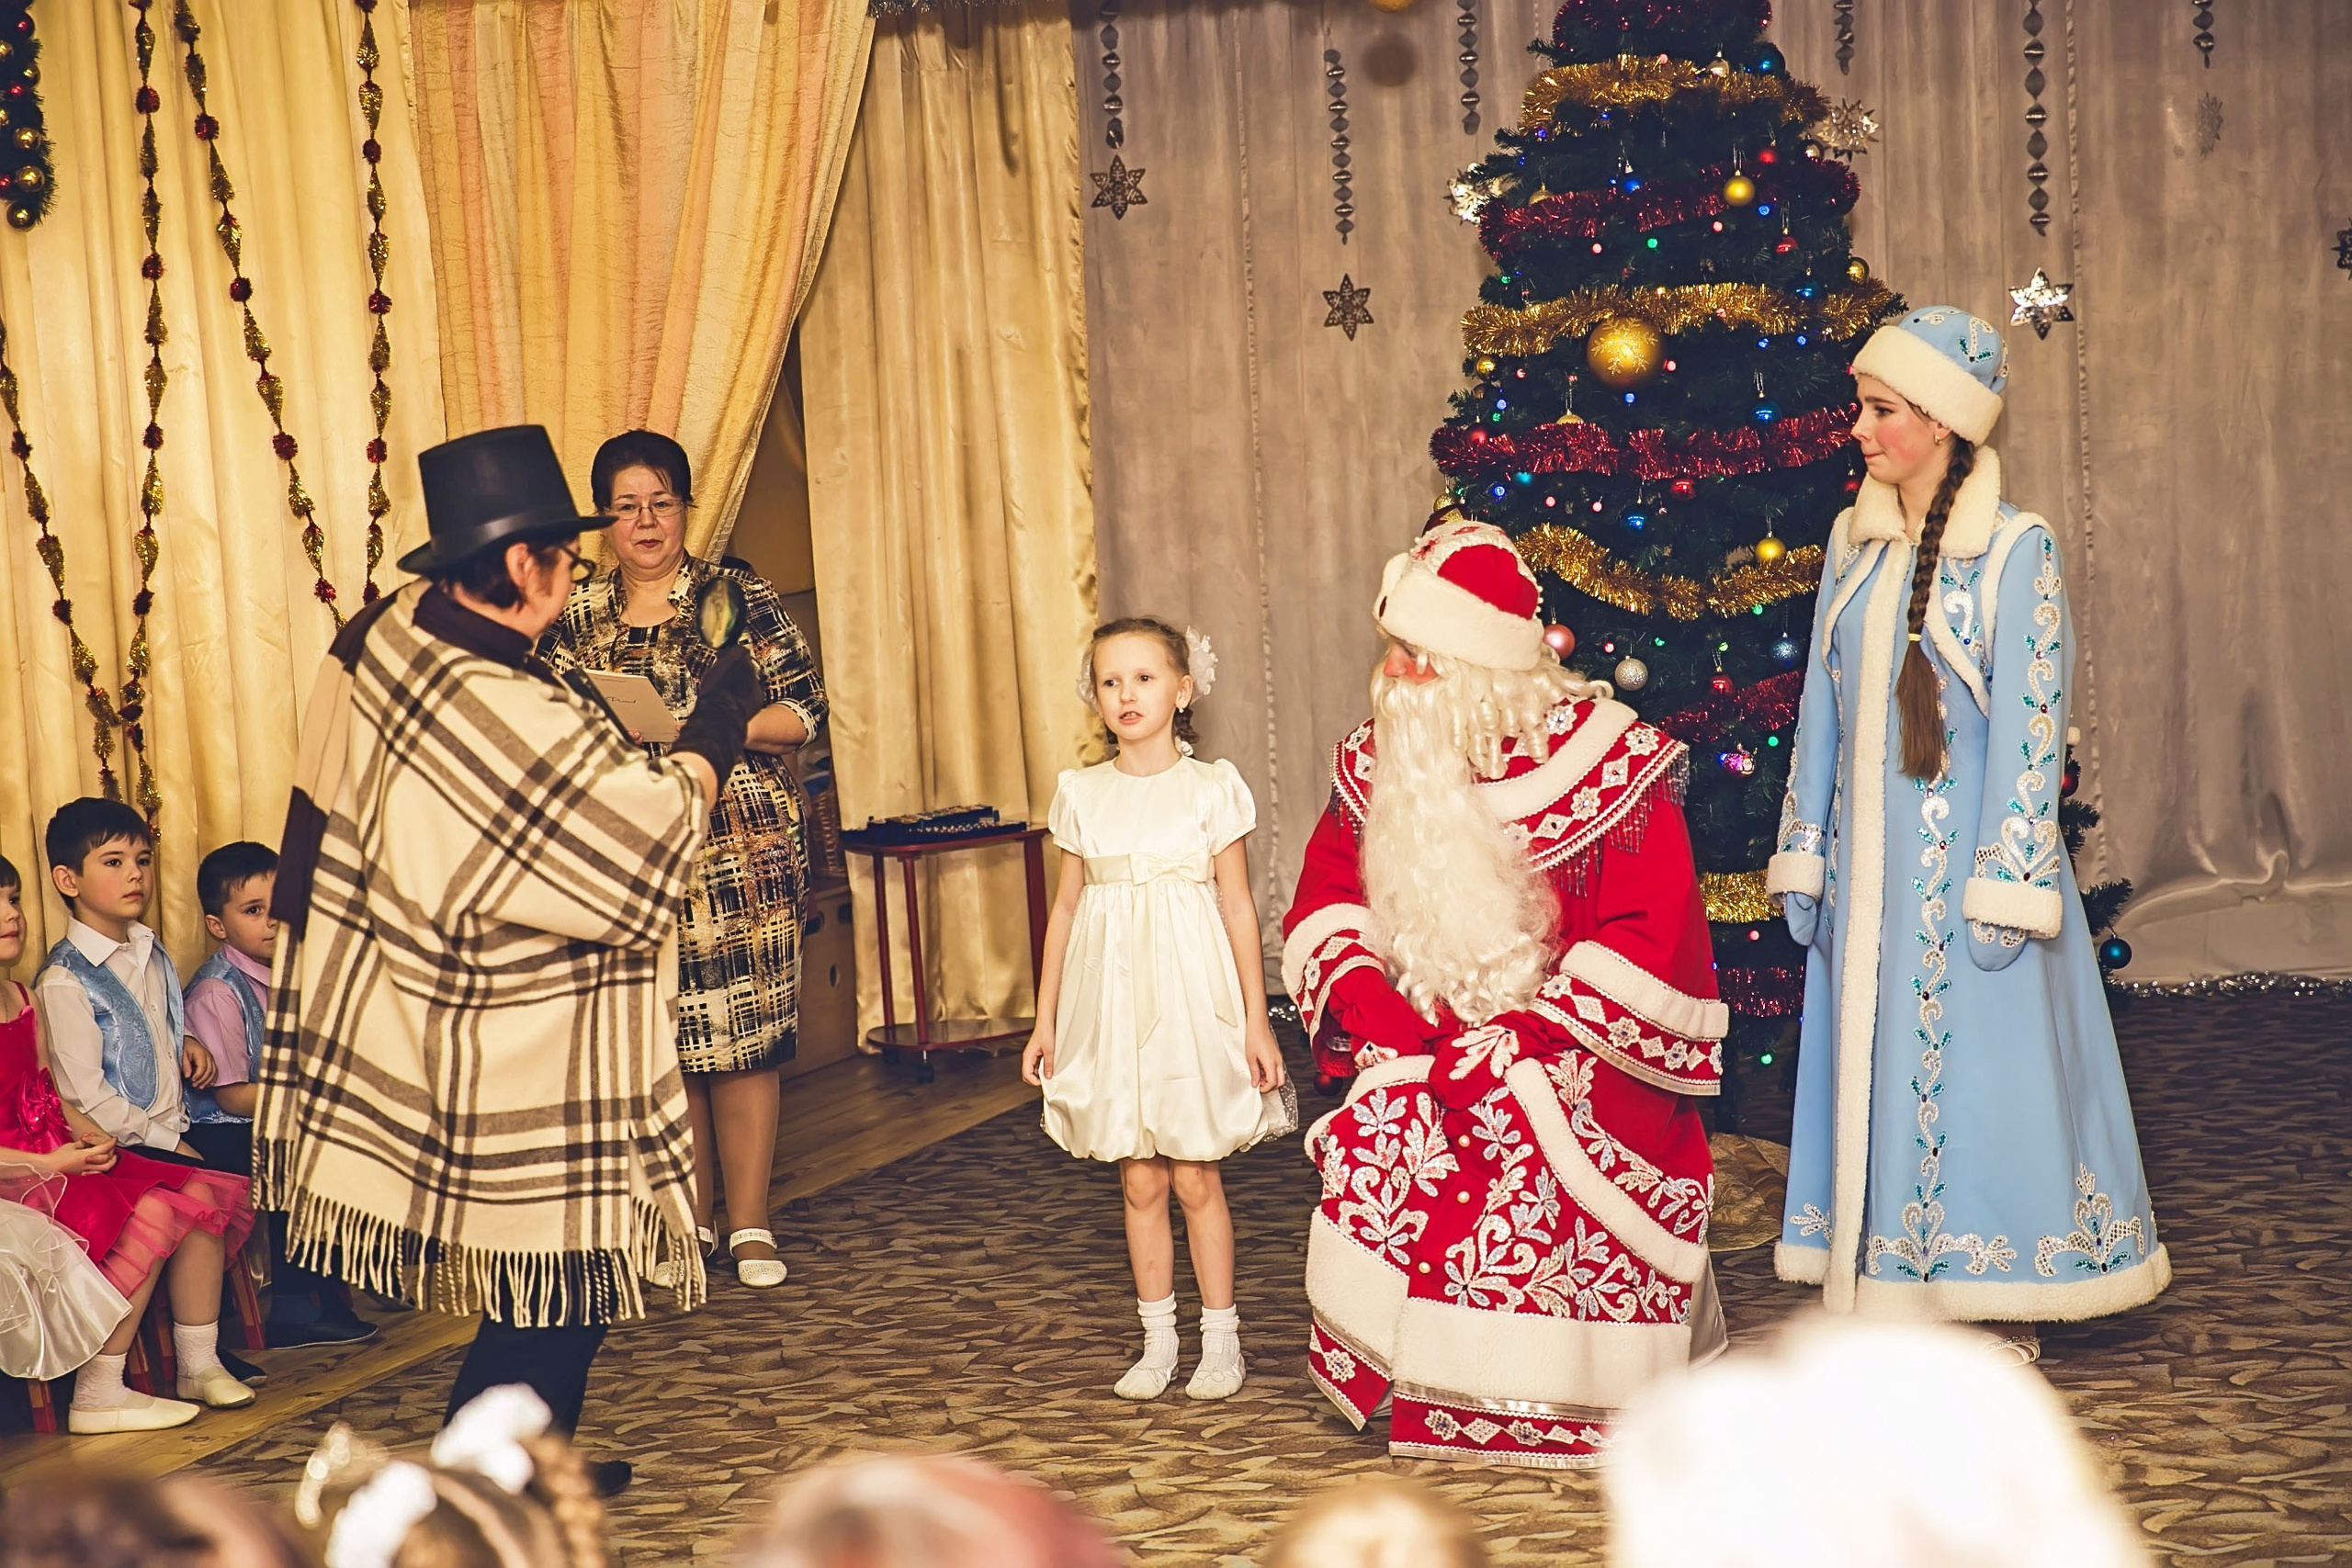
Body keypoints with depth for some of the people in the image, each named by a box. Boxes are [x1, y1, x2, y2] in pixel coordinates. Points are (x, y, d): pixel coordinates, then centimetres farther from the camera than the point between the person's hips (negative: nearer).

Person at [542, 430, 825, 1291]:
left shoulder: (738, 597, 1)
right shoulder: (574, 617, 9)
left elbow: (803, 709, -2)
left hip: (742, 850, -2)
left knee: (744, 1036, -2)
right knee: (663, 1041, 5)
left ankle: (748, 1222, 7)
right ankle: (691, 1218, 18)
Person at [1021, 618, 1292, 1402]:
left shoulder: (1211, 788, -2)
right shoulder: (1081, 793, 5)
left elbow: (1238, 905, -1)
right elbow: (1066, 905, 10)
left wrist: (1256, 1019, -3)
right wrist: (1045, 1019, 10)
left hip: (1192, 997, -3)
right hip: (1111, 1002, 3)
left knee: (1195, 1177, 1)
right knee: (1139, 1181, 7)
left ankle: (1220, 1338, 13)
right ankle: (1157, 1340, 16)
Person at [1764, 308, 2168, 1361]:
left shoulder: (2017, 551, -10)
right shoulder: (1854, 542, 8)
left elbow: (2029, 726, -12)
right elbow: (1822, 703, 11)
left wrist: (2002, 886, -15)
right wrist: (1804, 857, 10)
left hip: (1966, 854, -6)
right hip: (1870, 859, 6)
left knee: (1981, 1074, 0)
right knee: (1873, 1074, 9)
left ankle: (2005, 1320, 10)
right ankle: (1885, 1295, 18)